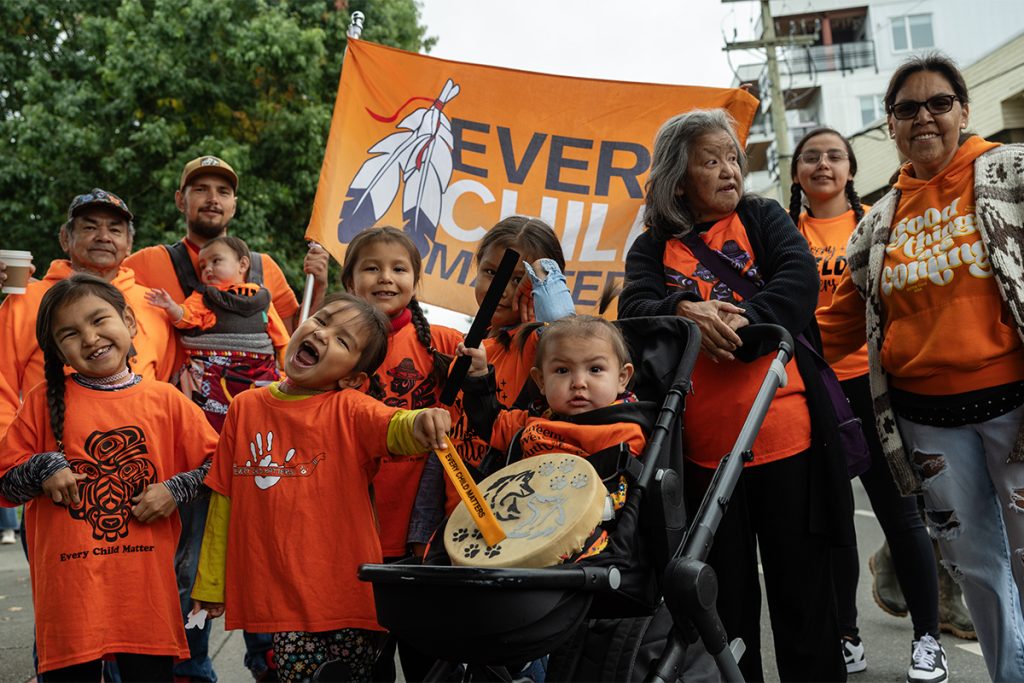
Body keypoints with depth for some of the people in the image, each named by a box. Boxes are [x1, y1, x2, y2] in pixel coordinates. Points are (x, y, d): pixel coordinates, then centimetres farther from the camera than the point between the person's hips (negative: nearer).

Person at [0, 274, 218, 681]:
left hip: (148, 585, 1)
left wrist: (176, 489, -7)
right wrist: (42, 469, -12)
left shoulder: (165, 400, 3)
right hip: (69, 589, 0)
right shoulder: (45, 402, 2)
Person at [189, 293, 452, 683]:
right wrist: (211, 582, 15)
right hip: (281, 595, 2)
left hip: (347, 591, -2)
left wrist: (419, 422, -48)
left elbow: (394, 427, -25)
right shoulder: (246, 408, 6)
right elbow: (224, 500, 12)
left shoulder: (349, 409, -2)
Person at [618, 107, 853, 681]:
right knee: (727, 595, 11)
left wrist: (743, 319, -21)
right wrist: (686, 312, -27)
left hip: (785, 434, 0)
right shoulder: (654, 248, 9)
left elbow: (801, 279, -6)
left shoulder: (764, 219, 10)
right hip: (704, 450, 1)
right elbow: (634, 310, -7)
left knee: (803, 588, 7)